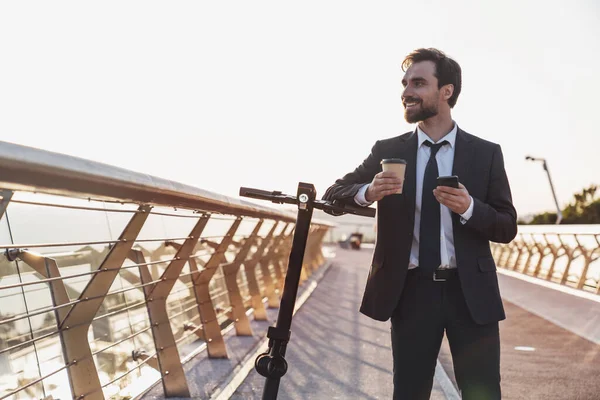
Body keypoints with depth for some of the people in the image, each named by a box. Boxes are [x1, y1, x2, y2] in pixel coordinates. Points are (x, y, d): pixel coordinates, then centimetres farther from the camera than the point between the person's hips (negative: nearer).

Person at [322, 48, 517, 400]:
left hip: (470, 291, 0)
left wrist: (469, 208, -19)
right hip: (411, 291, 1)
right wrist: (368, 192, -19)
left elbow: (508, 228, 2)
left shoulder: (486, 153, 2)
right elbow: (333, 194, 2)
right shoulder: (387, 151, 4)